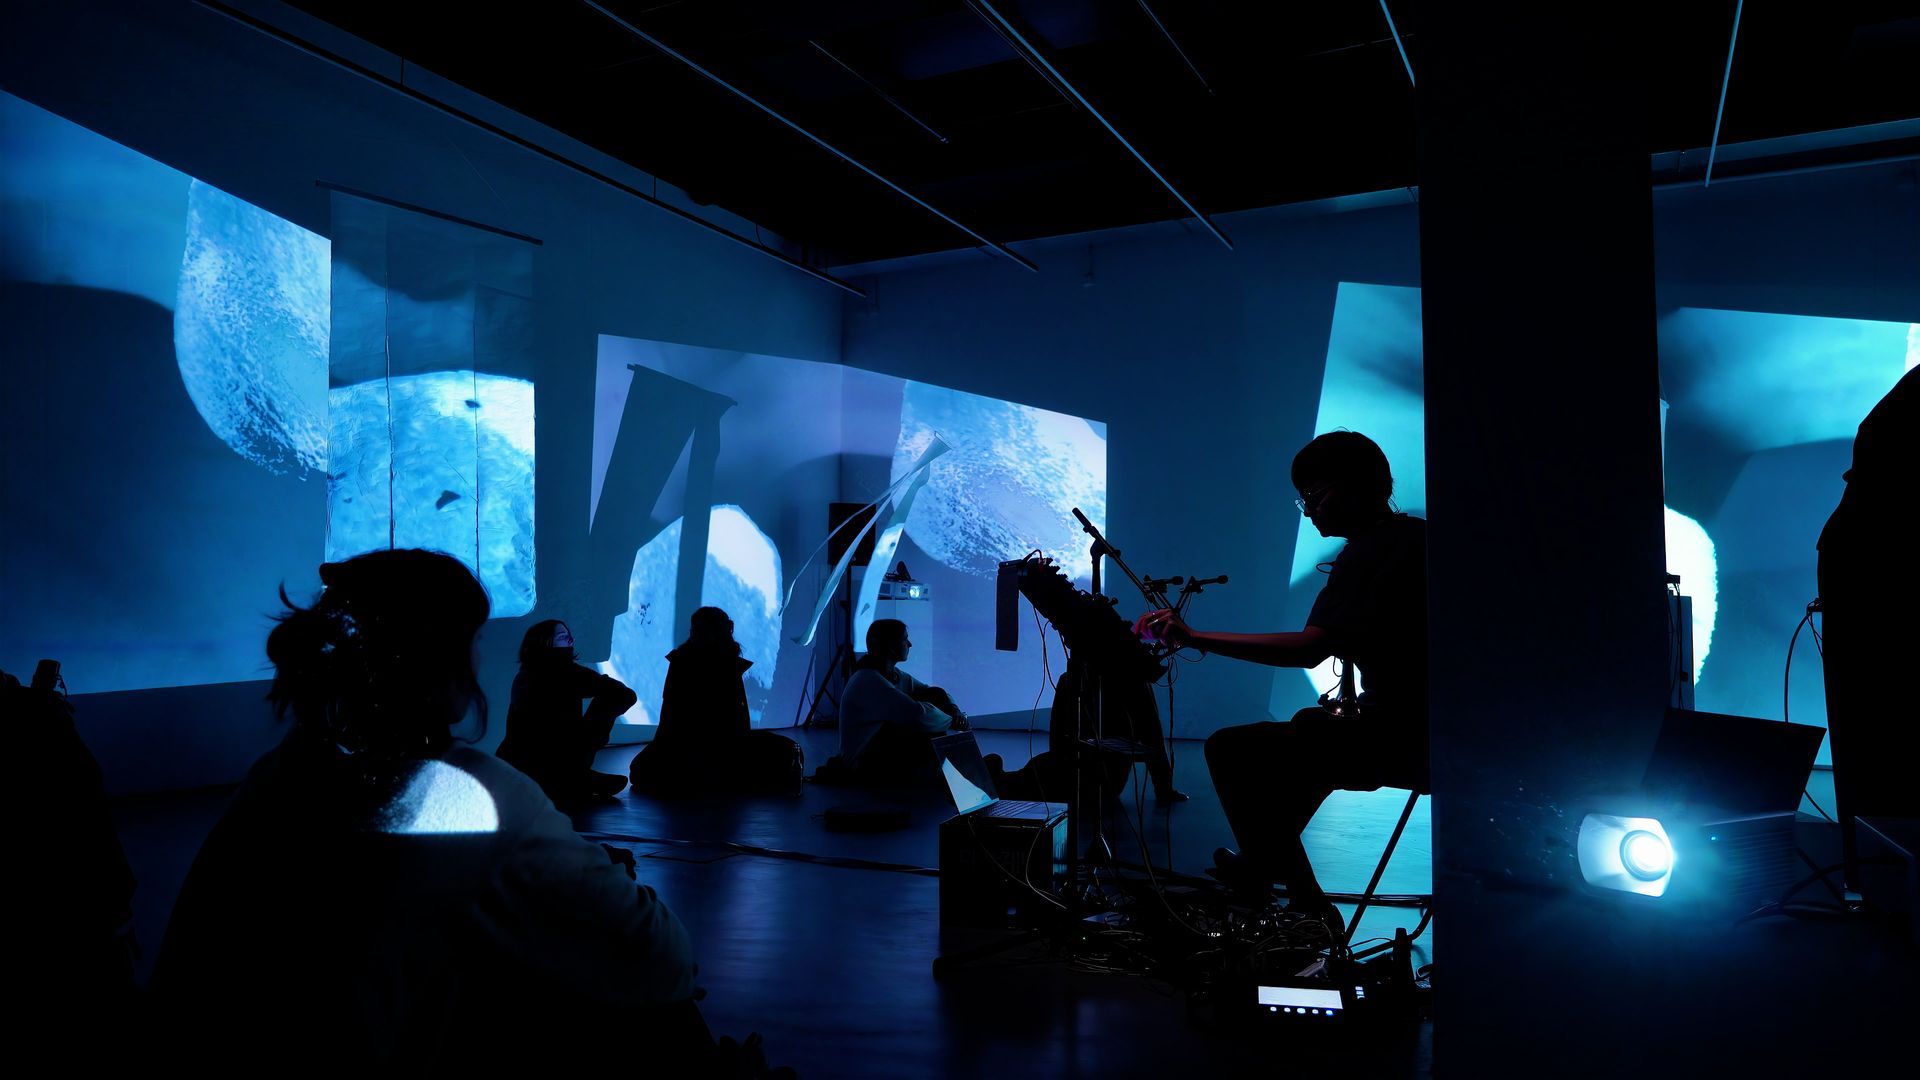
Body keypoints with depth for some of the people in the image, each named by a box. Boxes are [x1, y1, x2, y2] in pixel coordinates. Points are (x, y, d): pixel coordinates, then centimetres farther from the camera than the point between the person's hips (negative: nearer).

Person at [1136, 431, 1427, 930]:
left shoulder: (1368, 553, -18)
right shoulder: (1413, 534, 12)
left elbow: (1311, 649, -31)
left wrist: (1195, 637, -32)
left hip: (1401, 740, -11)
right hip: (1417, 725, 11)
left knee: (1230, 749, -10)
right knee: (1309, 725, 33)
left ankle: (1305, 904, 2)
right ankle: (1263, 863, 44)